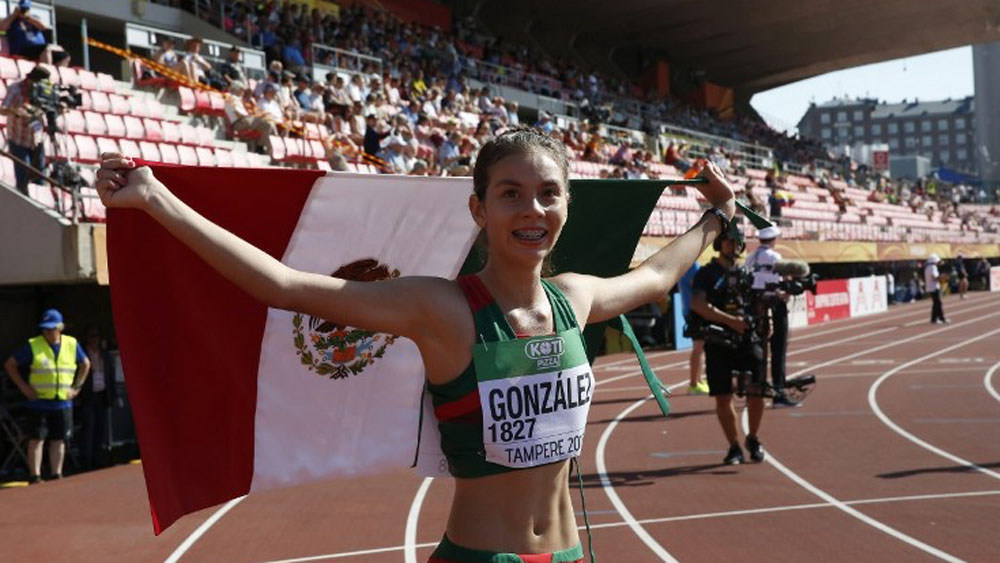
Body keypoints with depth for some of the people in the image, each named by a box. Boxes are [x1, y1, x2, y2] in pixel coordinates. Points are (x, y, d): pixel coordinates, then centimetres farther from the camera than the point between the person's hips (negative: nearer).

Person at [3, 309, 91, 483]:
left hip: (63, 402, 3)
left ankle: (56, 476, 16)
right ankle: (35, 477, -2)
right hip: (39, 402, -3)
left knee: (59, 440, 8)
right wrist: (23, 386, -3)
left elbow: (85, 364, 20)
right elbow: (10, 365, 3)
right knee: (37, 439, -5)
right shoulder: (33, 346, -4)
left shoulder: (72, 344, 5)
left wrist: (77, 386, 11)